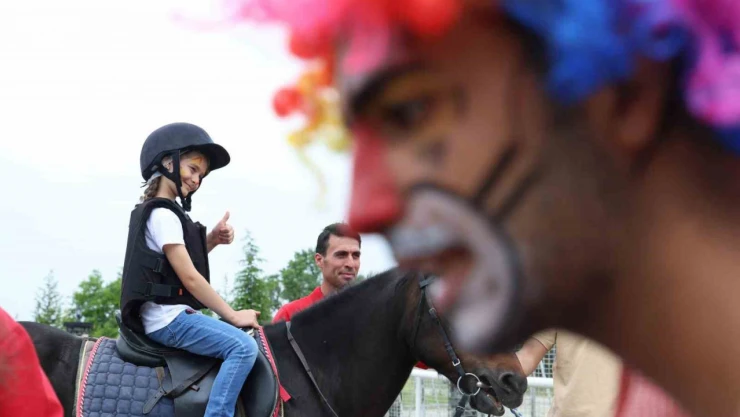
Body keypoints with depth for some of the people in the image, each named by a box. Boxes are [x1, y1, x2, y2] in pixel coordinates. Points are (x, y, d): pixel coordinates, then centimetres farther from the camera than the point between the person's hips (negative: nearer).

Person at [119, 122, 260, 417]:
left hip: (166, 317, 11)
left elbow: (186, 258, 27)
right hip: (168, 317, -11)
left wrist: (213, 239, 8)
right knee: (243, 346, -23)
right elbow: (189, 276, -16)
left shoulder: (156, 212, 17)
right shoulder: (164, 215, -12)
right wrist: (233, 315, -11)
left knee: (240, 345, 23)